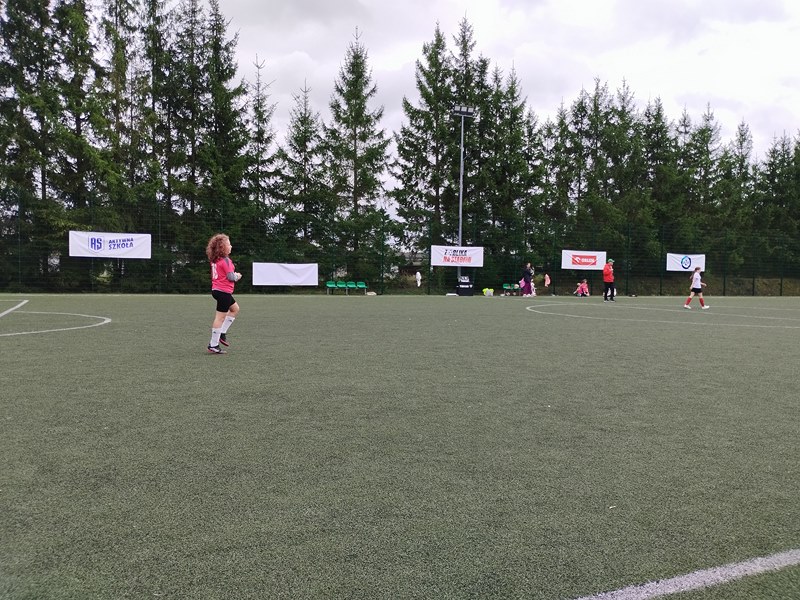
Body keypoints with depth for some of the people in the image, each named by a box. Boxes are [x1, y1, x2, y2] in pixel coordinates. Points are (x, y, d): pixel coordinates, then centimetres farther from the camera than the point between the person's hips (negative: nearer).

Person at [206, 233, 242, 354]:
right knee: (220, 317, -4)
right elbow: (231, 277, -18)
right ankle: (213, 345, 0)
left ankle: (222, 333, 21)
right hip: (224, 291, -9)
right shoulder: (225, 260, -17)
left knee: (235, 308, 25)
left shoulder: (214, 260, 8)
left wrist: (234, 275, 10)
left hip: (216, 289, 9)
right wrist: (237, 276, 2)